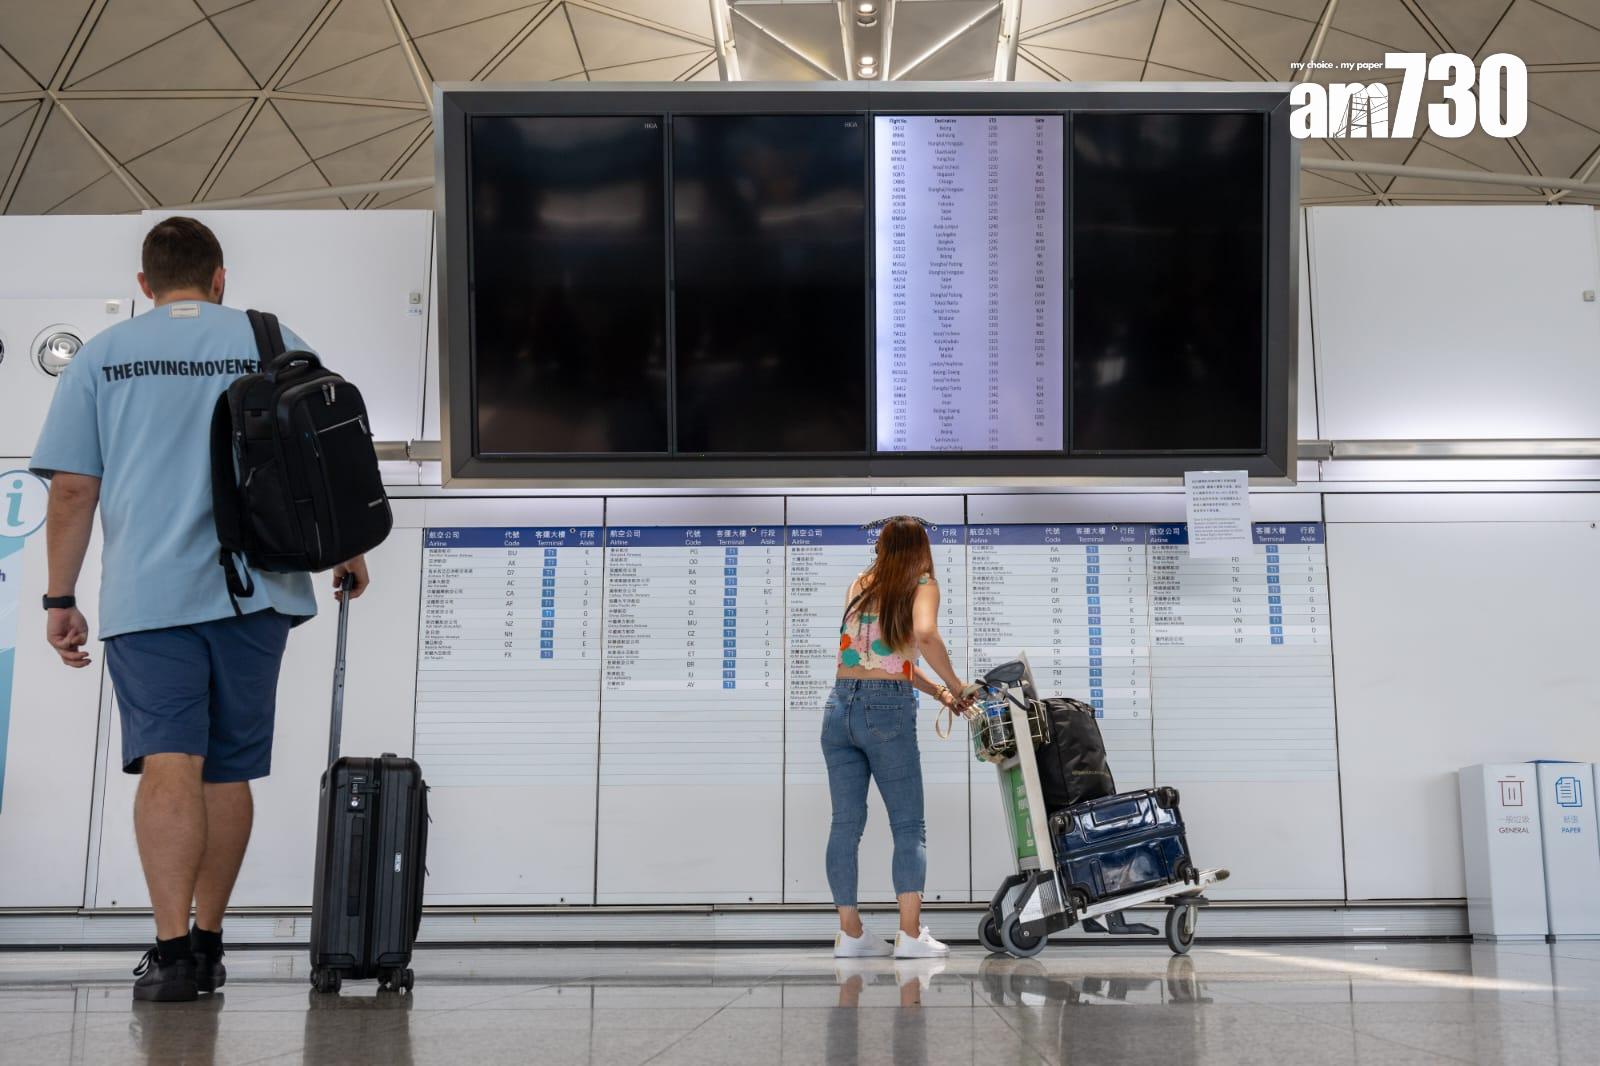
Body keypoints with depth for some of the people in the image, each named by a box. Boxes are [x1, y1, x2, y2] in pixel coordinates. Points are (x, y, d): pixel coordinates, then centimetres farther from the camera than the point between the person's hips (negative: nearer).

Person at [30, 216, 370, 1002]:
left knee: (167, 764, -7)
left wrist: (59, 599, 9)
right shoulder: (274, 344, 8)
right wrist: (348, 550, 21)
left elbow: (71, 489, 4)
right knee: (228, 769, 10)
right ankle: (208, 944, 19)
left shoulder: (100, 358, 8)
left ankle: (172, 948, -17)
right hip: (254, 590, 1)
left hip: (147, 595, -1)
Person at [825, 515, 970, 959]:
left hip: (840, 706, 5)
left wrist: (937, 693, 22)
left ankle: (850, 932, 12)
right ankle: (910, 935, 0)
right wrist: (955, 685, -8)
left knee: (845, 823, 8)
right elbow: (925, 635, -21)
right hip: (887, 710, -5)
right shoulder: (921, 585, 1)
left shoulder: (859, 586, 16)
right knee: (908, 826, 3)